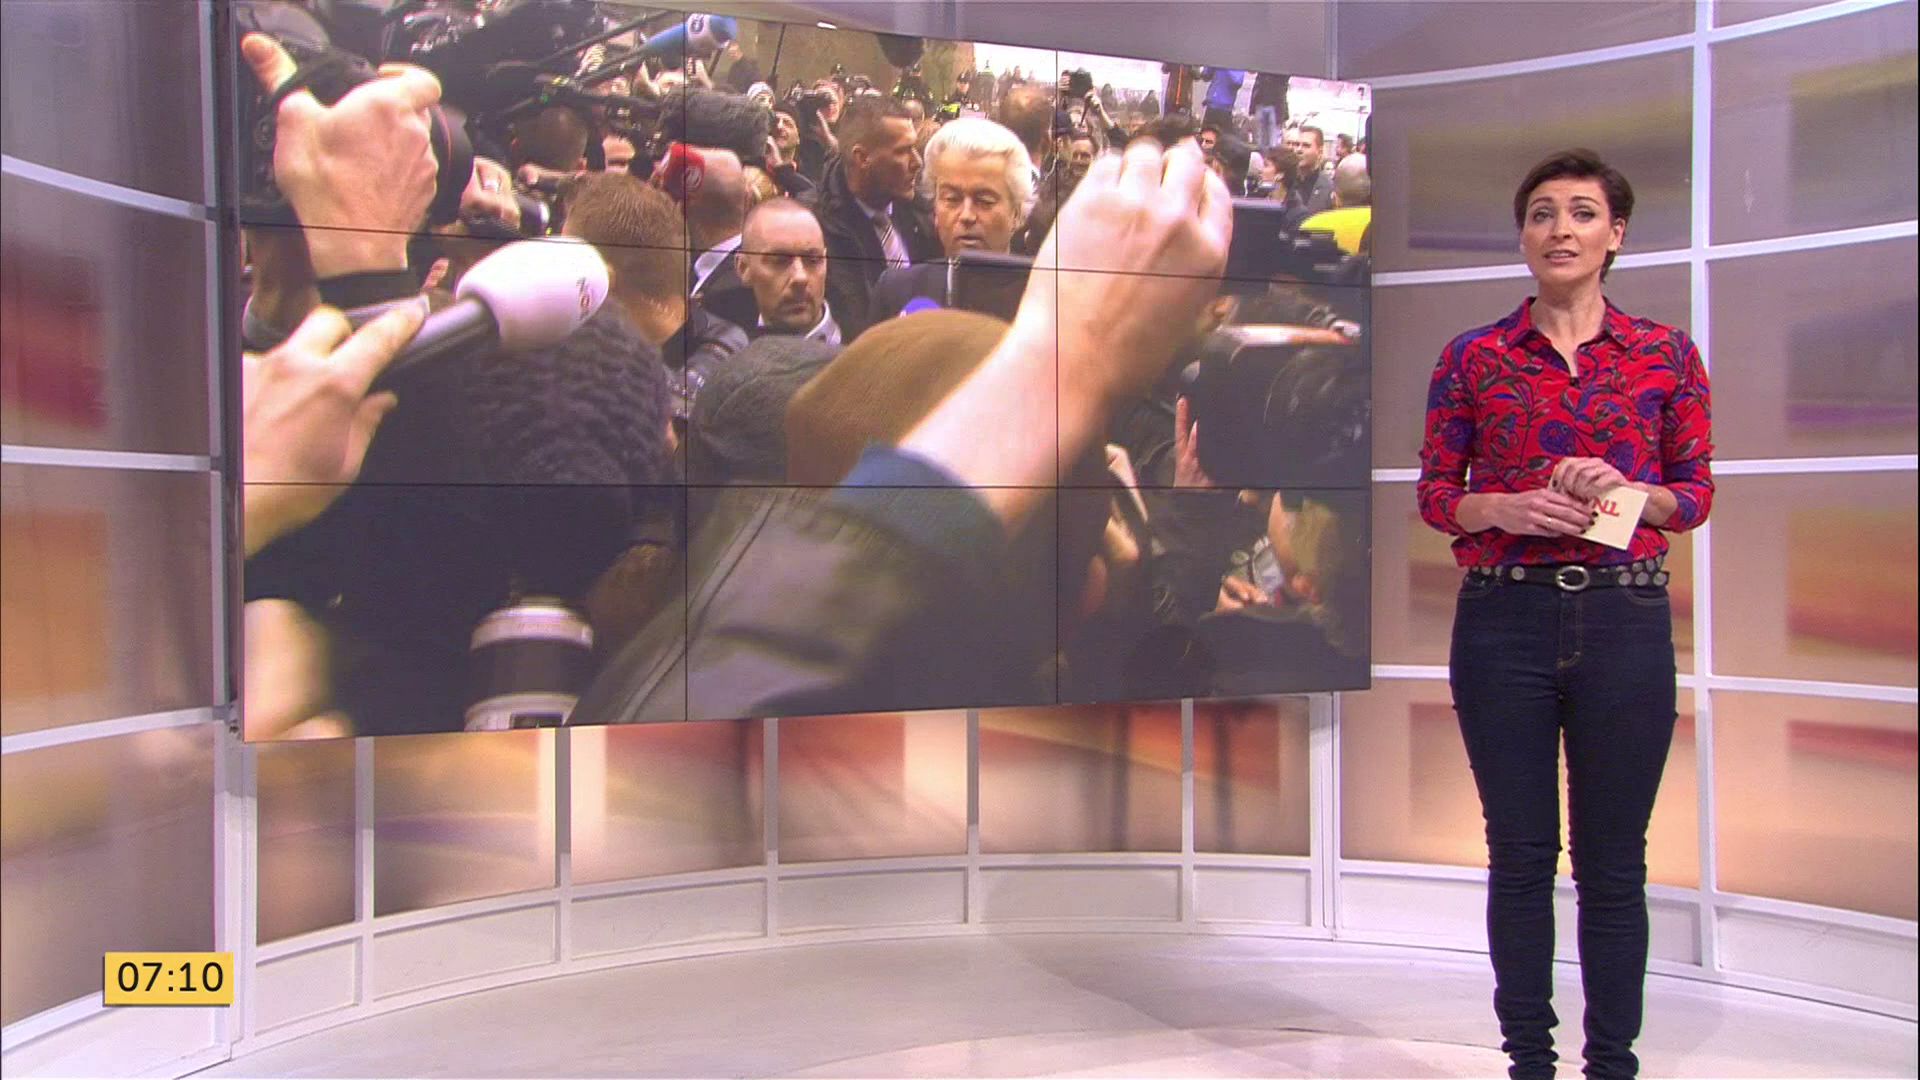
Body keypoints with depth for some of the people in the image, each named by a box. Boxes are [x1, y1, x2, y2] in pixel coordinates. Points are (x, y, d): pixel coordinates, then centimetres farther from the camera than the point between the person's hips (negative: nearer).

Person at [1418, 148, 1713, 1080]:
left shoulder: (1667, 354, 6)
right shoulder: (1471, 358, 5)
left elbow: (1697, 493, 8)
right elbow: (1435, 495, 5)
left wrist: (1630, 493, -12)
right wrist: (1505, 508, -14)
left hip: (1624, 618, 0)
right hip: (1505, 619, 0)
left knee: (1613, 861, 7)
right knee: (1520, 855, 7)